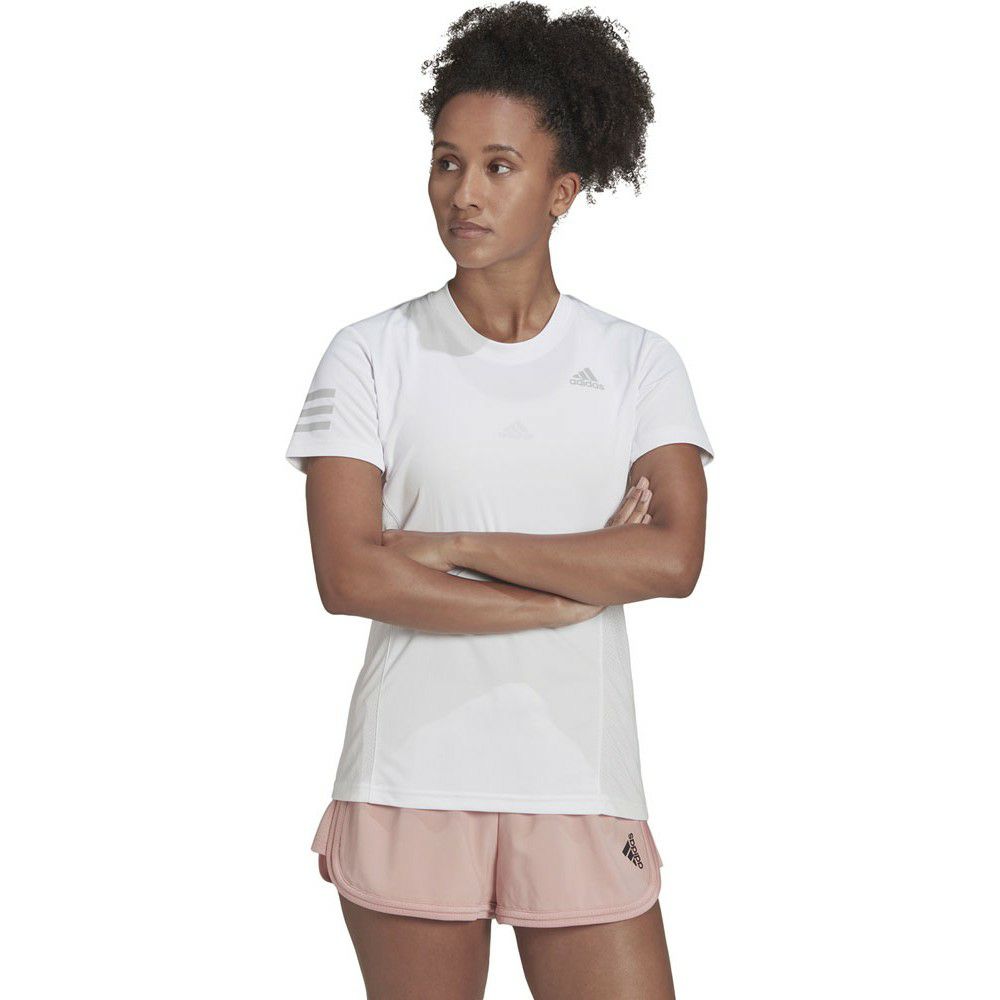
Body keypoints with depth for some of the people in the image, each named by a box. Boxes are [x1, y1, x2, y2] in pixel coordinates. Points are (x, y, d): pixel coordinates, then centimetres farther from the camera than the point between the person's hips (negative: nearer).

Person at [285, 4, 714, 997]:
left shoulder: (637, 362, 5)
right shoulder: (373, 355, 1)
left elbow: (674, 558, -9)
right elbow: (348, 575, -10)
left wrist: (453, 547, -11)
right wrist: (570, 591, -9)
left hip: (580, 782, 1)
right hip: (411, 777, -1)